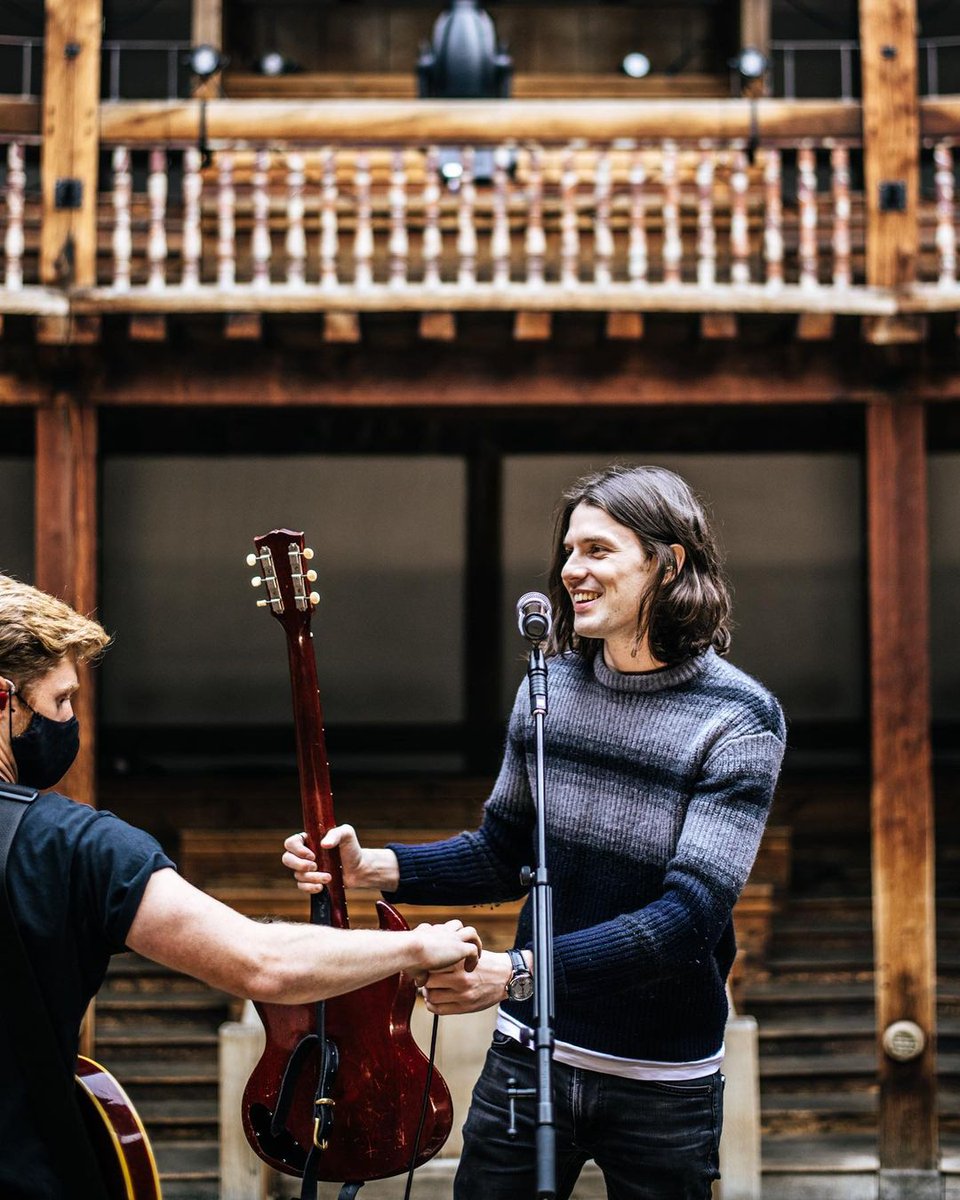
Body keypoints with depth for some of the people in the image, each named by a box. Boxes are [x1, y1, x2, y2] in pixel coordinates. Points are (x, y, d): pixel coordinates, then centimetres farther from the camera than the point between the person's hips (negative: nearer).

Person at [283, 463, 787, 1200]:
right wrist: (371, 867, -6)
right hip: (527, 1056, 4)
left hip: (662, 1085, -4)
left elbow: (690, 913, -23)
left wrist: (518, 971, -31)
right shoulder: (550, 687, 0)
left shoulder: (739, 721, -15)